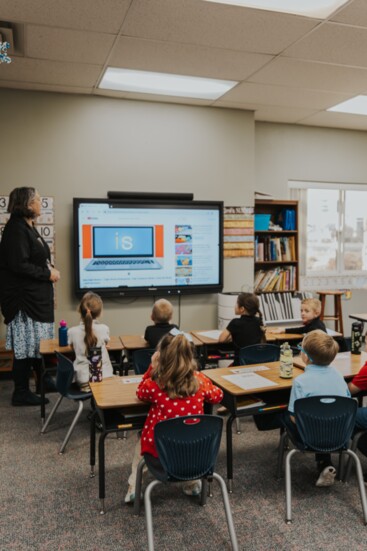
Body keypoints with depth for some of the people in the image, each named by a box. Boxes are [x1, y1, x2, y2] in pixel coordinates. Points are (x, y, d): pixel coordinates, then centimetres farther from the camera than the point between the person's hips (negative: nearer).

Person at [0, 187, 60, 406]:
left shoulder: (29, 227, 14)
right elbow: (19, 265, -23)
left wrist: (49, 271, 7)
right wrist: (48, 274, -16)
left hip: (37, 296, 10)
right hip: (24, 297, -10)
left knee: (38, 341, 17)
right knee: (25, 344, -1)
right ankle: (21, 393, 10)